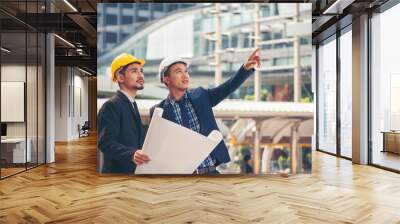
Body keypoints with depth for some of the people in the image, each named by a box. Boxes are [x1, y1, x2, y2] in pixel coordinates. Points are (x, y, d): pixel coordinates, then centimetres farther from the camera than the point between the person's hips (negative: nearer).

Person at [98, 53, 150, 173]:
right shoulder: (111, 106, -11)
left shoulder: (133, 105, 16)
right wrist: (131, 154, -35)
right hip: (118, 170, -8)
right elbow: (105, 142, -22)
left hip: (137, 170, 8)